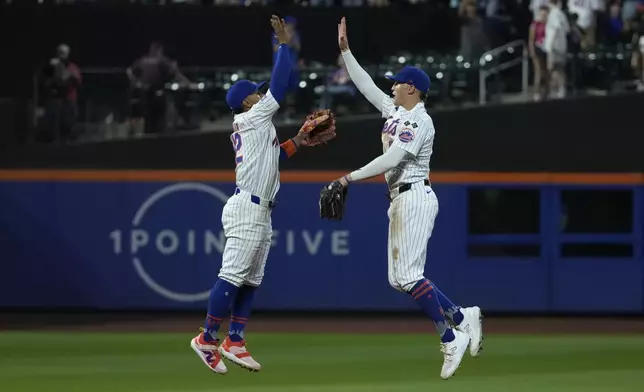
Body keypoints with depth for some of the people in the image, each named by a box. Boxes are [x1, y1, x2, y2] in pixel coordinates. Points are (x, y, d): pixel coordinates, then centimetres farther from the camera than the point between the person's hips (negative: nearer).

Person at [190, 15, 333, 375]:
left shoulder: (254, 129, 20)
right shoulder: (253, 118, -6)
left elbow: (272, 157, 27)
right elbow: (279, 87, -11)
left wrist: (297, 142, 16)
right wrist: (284, 44, -8)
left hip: (260, 212, 10)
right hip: (247, 209, -10)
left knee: (251, 280, 9)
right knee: (233, 275, -11)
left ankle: (235, 342, 9)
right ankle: (208, 339, -10)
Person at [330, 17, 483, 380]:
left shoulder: (419, 122, -14)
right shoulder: (394, 110, 14)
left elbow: (390, 160, -23)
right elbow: (365, 84, 22)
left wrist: (351, 178, -20)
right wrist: (345, 49, 19)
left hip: (415, 197, -10)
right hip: (400, 199, 10)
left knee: (408, 274, -15)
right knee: (400, 278, 6)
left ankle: (450, 338, -14)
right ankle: (463, 317, 8)